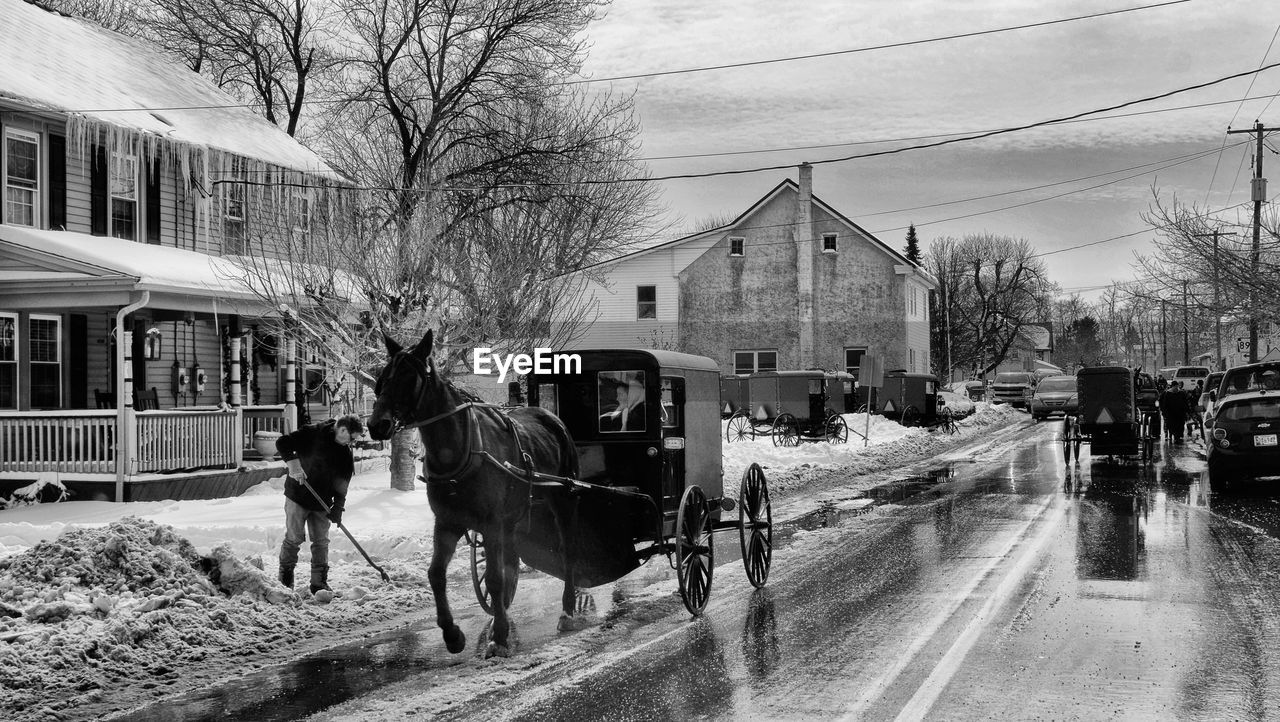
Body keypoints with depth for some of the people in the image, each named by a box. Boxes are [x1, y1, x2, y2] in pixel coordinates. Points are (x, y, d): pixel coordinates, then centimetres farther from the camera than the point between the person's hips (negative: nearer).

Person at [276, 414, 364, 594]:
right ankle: (285, 579, 13)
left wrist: (337, 509, -5)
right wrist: (293, 462, -29)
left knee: (321, 541, 3)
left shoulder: (346, 454, 3)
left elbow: (342, 484, 4)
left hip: (321, 504, 5)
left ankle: (319, 583, 10)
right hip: (297, 496, -5)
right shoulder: (313, 434, -13)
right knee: (293, 538, -1)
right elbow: (282, 443, -16)